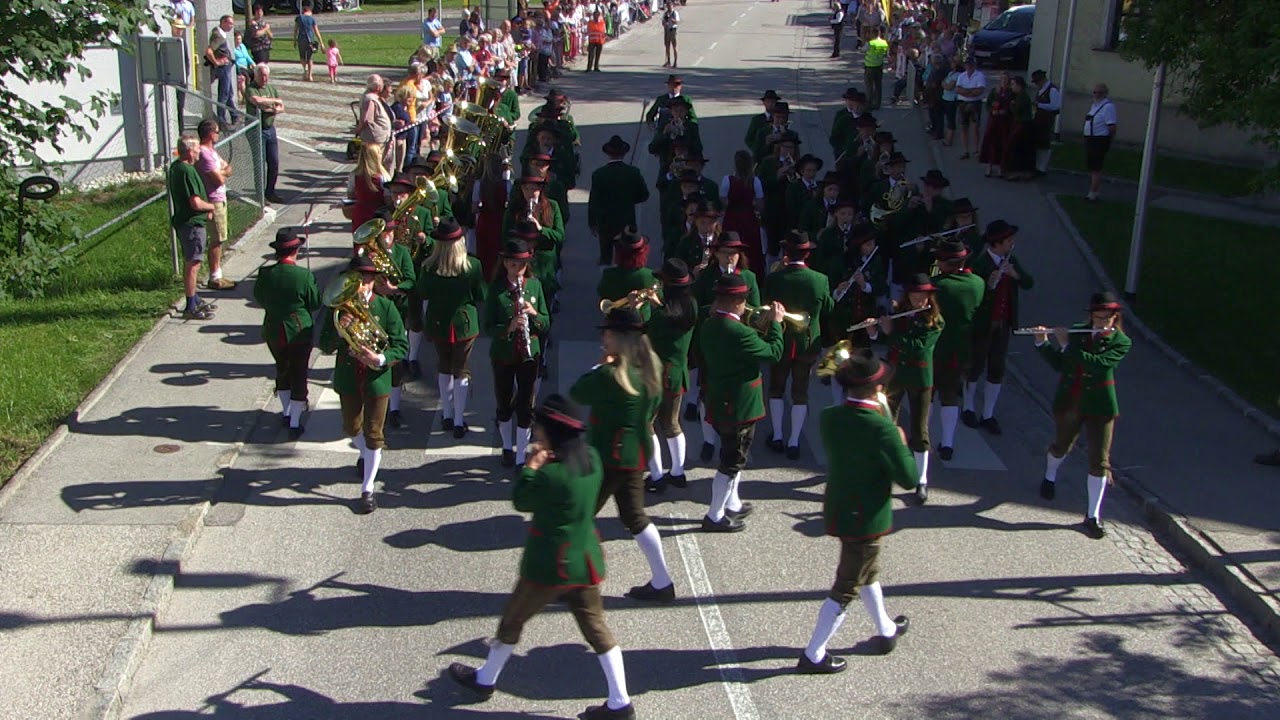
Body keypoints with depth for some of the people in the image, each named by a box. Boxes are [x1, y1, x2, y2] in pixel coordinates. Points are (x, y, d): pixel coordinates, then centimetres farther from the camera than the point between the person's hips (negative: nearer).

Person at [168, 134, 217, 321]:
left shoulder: (175, 167, 9)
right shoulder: (187, 171, -22)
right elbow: (196, 203, -25)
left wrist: (206, 208, 9)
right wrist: (211, 207, -5)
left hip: (183, 220, 10)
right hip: (192, 223, -10)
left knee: (190, 263, 19)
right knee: (193, 265, -5)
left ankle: (195, 301, 30)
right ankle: (190, 308, 0)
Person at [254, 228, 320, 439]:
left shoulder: (265, 274, -11)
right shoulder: (304, 275, -20)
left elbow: (259, 299, 4)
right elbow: (315, 303, -10)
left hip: (273, 332, 3)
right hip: (300, 332, -3)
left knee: (282, 370, 23)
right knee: (298, 375, 7)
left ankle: (287, 413, 37)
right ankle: (295, 424, 8)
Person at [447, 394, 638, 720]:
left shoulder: (552, 474, -26)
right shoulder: (592, 458, -2)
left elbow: (521, 501, -10)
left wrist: (531, 467, -1)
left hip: (550, 565, -6)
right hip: (586, 560, 7)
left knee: (512, 619, 15)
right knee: (596, 626, 12)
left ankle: (484, 680, 35)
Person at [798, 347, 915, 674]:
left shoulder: (829, 418, -9)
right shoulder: (882, 429, -28)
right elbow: (909, 479, -21)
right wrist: (902, 443, -6)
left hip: (837, 511, 7)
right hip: (867, 520, -7)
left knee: (867, 571, 28)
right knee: (846, 588, 6)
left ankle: (886, 630, 48)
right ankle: (813, 656, 14)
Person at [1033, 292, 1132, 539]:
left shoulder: (1121, 342, -10)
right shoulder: (1076, 333, 0)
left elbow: (1097, 364, -25)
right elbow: (1058, 364, 1)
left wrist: (1067, 345, -23)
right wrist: (1042, 343, -13)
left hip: (1099, 407, -3)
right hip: (1068, 402, 3)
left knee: (1099, 460, -5)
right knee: (1061, 446, 22)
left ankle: (1093, 516, 5)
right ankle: (1050, 476, 56)